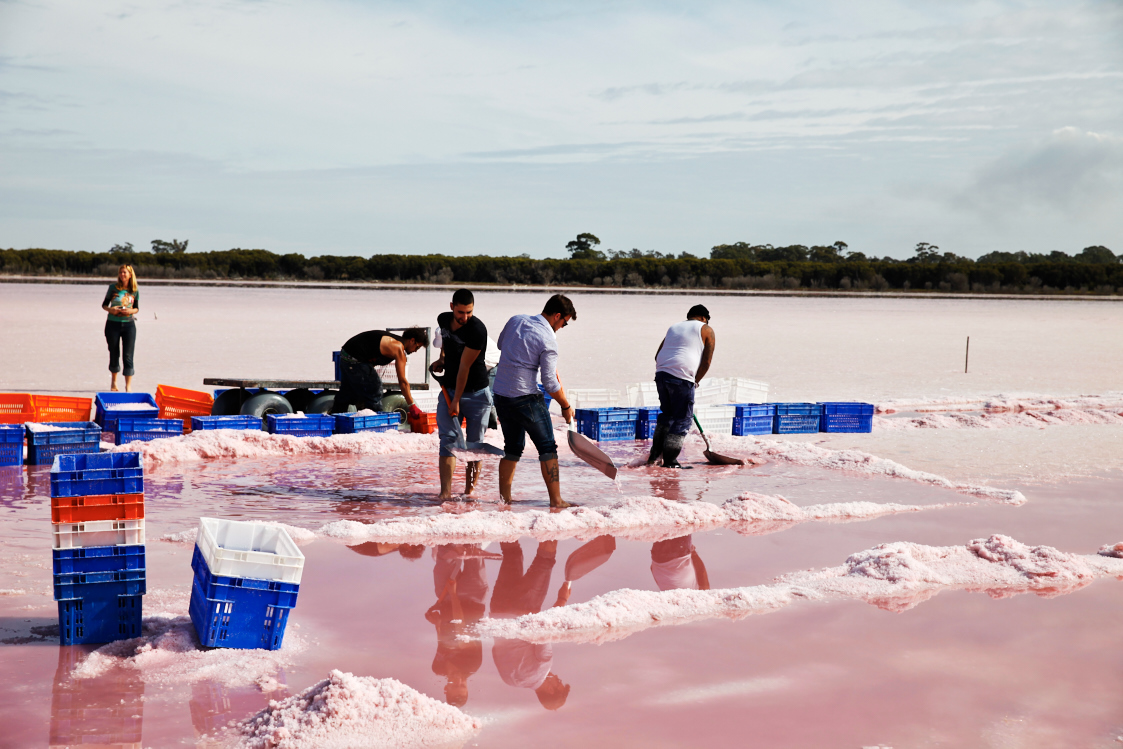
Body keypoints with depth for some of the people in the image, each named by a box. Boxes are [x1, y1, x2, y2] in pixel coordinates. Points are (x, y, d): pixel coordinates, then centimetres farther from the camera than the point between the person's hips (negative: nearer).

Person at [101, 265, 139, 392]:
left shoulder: (135, 291, 2)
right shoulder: (113, 288, -1)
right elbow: (104, 304, 6)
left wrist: (131, 311, -11)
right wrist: (110, 309, -15)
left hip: (128, 324, 0)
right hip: (113, 324, 0)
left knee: (128, 355, -6)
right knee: (114, 354, 10)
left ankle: (128, 386, -2)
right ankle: (113, 382, 31)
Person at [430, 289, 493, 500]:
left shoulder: (477, 330, -20)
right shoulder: (443, 319, -2)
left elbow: (464, 367, -20)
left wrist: (457, 401, -17)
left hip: (476, 393, -4)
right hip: (448, 390, 4)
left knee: (474, 444, 1)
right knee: (448, 439, -8)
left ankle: (469, 491, 12)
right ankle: (445, 491, -12)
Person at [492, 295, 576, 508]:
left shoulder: (515, 320, 6)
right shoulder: (548, 340, -13)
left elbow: (501, 344, 26)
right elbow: (550, 383, -12)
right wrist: (566, 406, 0)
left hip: (500, 394, 7)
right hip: (526, 398, -7)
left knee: (512, 448, 17)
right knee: (547, 448, 2)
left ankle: (504, 497, 17)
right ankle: (555, 500, -1)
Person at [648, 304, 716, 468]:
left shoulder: (674, 327, 26)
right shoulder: (706, 330, 9)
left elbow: (658, 355, 21)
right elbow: (706, 361, 2)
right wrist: (695, 382, 10)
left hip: (661, 374, 6)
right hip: (682, 378, -6)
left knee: (667, 413, 23)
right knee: (682, 420, 2)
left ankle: (655, 453, 23)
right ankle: (670, 461, 1)